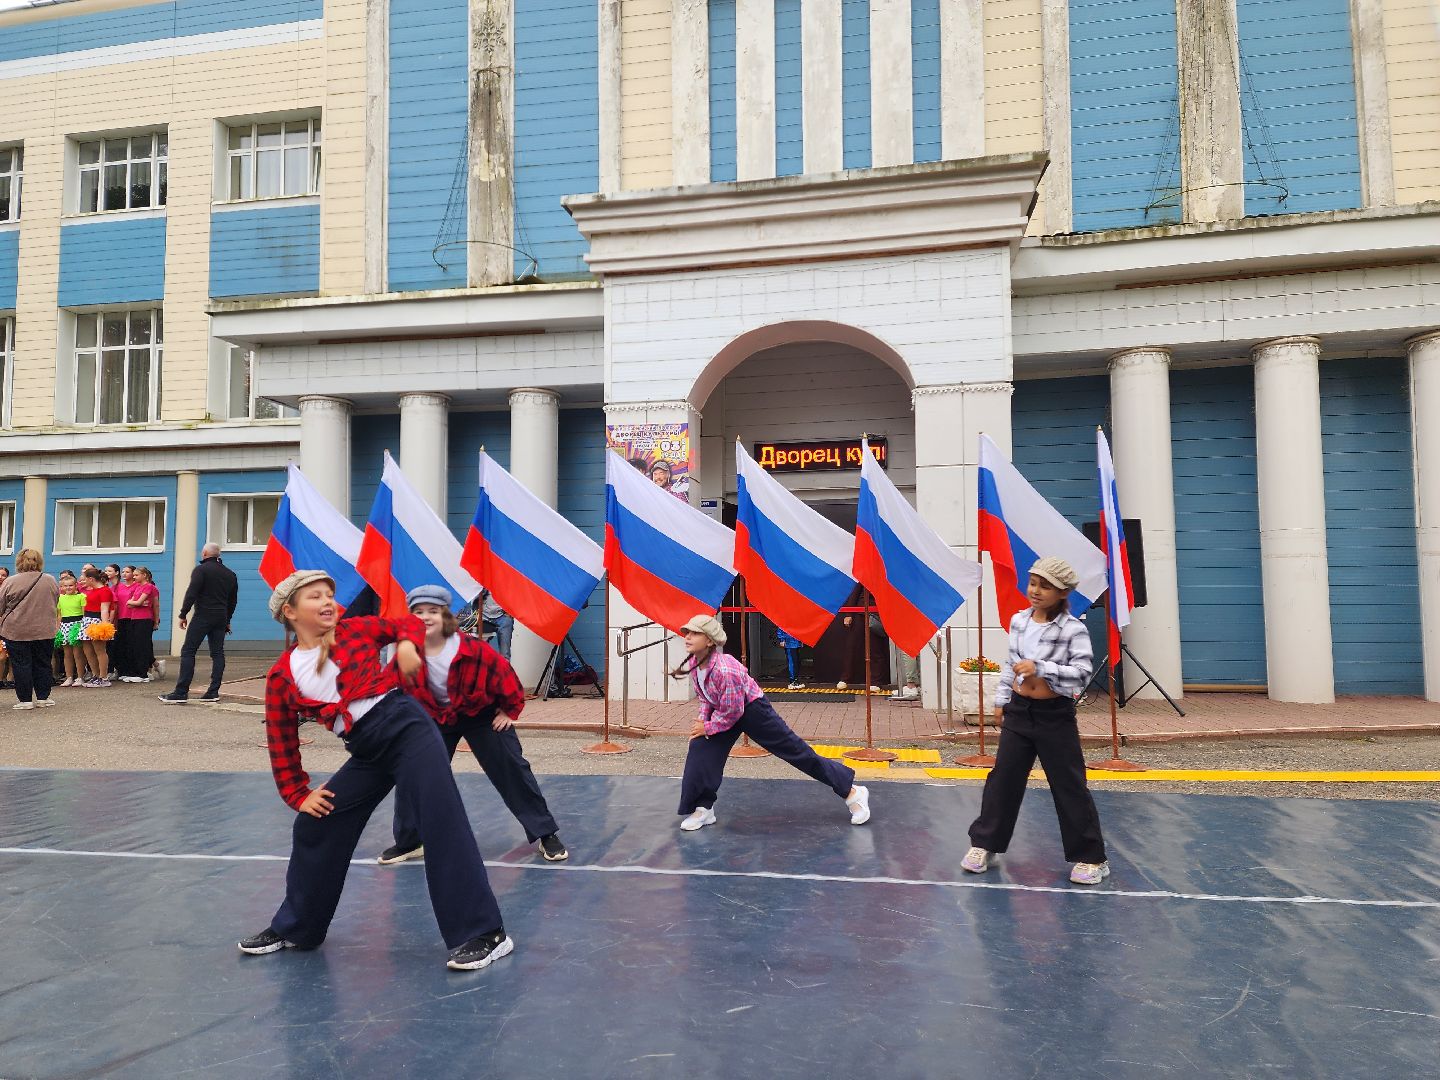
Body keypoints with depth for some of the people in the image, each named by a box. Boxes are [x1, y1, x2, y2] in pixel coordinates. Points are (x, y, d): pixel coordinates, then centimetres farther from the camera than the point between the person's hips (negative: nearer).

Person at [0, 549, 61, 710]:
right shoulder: (50, 580, 0)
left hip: (16, 631, -2)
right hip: (45, 630, 2)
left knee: (21, 665, 6)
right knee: (42, 664, 11)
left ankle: (25, 700, 8)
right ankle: (43, 697, 15)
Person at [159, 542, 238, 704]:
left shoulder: (201, 569, -5)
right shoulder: (230, 574, 15)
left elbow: (191, 593, -13)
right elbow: (233, 600, 19)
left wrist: (183, 614, -8)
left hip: (203, 616, -6)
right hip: (221, 618, 6)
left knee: (188, 652, -4)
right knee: (217, 653, 7)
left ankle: (181, 693, -9)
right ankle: (213, 692, 5)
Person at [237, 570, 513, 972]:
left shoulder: (355, 629, 5)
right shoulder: (281, 678, 8)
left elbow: (408, 623, 19)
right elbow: (282, 745, 14)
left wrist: (407, 643, -2)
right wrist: (298, 795, 11)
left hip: (406, 726, -4)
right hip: (367, 754, 4)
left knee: (443, 825, -11)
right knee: (314, 827, 10)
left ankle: (485, 934, -7)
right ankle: (294, 928, 36)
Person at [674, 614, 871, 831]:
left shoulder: (725, 670, -36)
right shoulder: (692, 664, -10)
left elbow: (732, 712, -27)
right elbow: (704, 696, 9)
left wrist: (708, 727, -15)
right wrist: (703, 720, -5)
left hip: (753, 710, -8)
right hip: (722, 711, 8)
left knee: (797, 751, -1)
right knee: (700, 748, -6)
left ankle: (852, 792, 11)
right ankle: (703, 809, 8)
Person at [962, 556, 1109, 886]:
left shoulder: (1073, 629, -14)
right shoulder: (1019, 621, 4)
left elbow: (1083, 672, -22)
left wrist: (1040, 668, -31)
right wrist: (1001, 699, 16)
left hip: (1055, 715, -5)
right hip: (1019, 711, 5)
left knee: (1069, 787, 4)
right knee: (1003, 778, 10)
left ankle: (1091, 857, 19)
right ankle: (985, 844, 22)